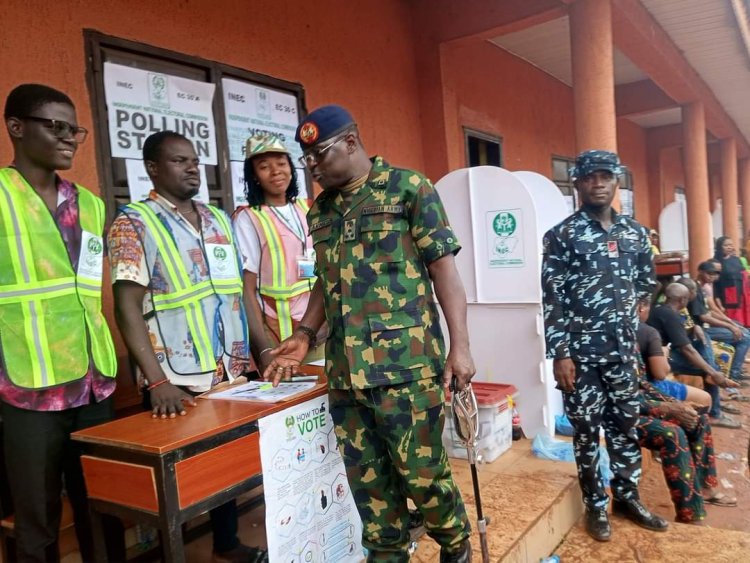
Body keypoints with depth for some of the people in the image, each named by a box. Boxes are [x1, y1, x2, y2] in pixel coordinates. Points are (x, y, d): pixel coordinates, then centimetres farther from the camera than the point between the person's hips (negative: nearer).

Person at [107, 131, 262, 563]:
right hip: (177, 383, -5)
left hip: (232, 375, 6)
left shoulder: (220, 220, 11)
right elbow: (127, 308, -13)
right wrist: (157, 382, -21)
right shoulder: (134, 223, -6)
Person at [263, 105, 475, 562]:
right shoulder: (320, 210, 16)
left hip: (406, 363, -5)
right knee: (367, 480, 11)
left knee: (421, 471, 5)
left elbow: (443, 268, -5)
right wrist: (305, 335, 10)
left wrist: (460, 345, -11)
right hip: (345, 370, 5)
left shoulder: (408, 188, -1)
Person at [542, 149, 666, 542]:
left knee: (626, 425, 14)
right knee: (587, 430, 6)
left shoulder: (635, 233, 7)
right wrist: (560, 354, -14)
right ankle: (596, 507, 22)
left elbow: (646, 283, 21)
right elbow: (551, 300, -12)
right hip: (580, 352, -4)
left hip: (622, 349, 5)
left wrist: (621, 311, 14)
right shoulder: (561, 236, -8)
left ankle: (627, 498, 32)